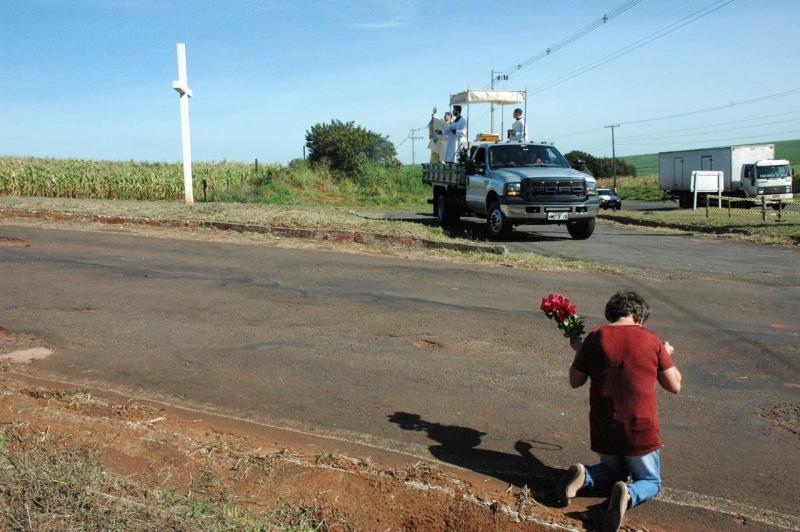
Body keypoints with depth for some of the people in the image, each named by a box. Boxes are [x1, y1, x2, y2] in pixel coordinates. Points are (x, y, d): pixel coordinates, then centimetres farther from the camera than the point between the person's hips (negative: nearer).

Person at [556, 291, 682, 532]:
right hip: (641, 431, -2)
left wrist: (579, 351, 21)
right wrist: (667, 356, 19)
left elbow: (575, 381, 4)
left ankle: (583, 475, -2)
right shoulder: (652, 341, -6)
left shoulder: (595, 338, -4)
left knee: (614, 470, 30)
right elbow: (674, 386, 2)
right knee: (651, 482, 21)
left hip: (603, 431, 2)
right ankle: (628, 495, -15)